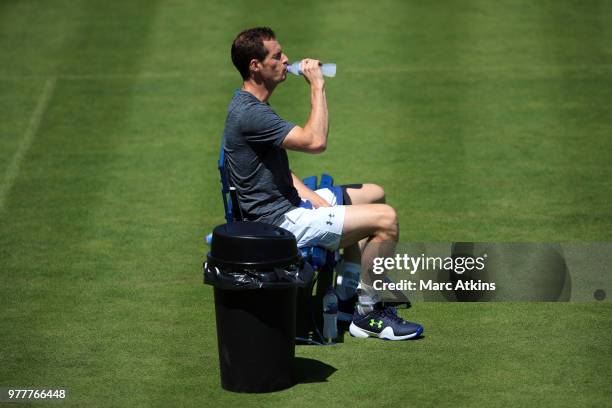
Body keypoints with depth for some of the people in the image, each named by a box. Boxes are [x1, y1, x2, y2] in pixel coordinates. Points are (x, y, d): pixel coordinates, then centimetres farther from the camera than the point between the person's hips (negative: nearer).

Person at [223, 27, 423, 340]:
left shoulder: (251, 106, 11)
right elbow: (315, 141, -30)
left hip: (288, 201, 11)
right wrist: (317, 86, -19)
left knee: (374, 195, 23)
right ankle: (366, 313, -5)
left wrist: (313, 197, 4)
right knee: (385, 219, -17)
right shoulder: (250, 114, -23)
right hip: (279, 222, -11)